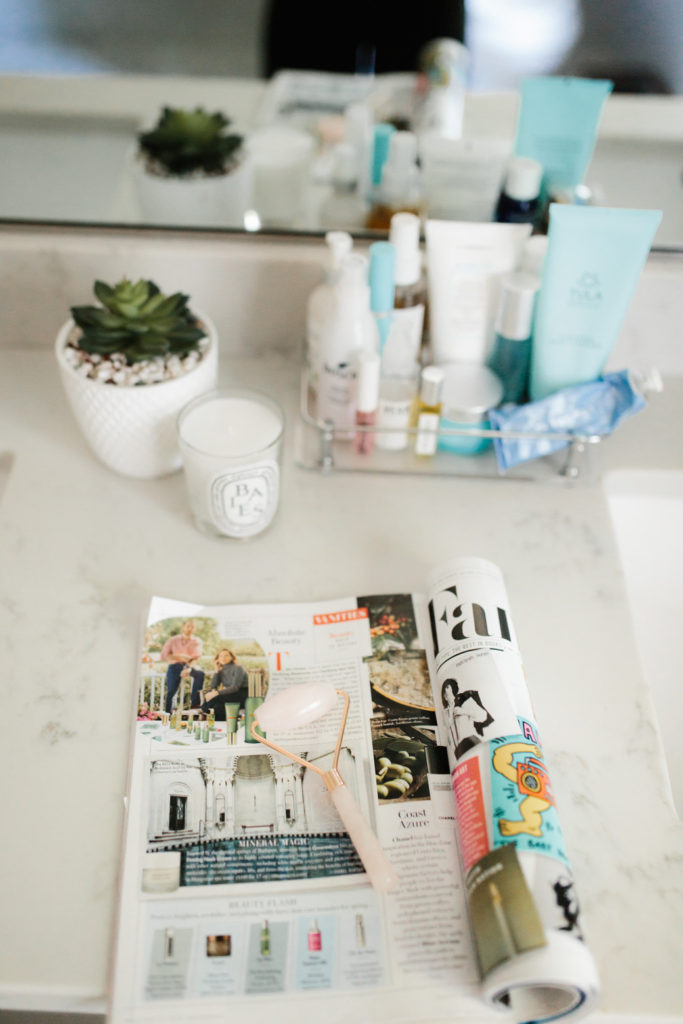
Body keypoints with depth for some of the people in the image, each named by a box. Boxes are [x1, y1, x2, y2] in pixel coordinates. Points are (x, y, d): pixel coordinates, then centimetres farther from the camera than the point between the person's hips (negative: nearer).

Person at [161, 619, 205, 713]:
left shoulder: (197, 641, 7)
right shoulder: (173, 640, 7)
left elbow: (196, 656, -7)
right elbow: (164, 655, 1)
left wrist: (189, 668, -26)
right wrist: (178, 657, -13)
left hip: (188, 666, 0)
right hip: (174, 667, 0)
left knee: (200, 673, -30)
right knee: (170, 692, -15)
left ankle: (194, 702, -29)